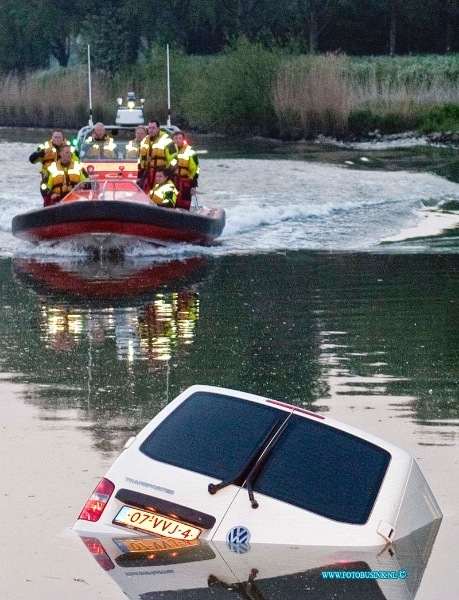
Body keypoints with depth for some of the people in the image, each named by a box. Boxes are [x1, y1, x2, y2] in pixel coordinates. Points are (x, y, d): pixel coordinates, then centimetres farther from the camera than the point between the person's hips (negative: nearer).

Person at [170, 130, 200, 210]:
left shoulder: (190, 152, -1)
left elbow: (195, 170, -4)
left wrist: (194, 185, -9)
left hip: (184, 184, -5)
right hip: (170, 183, 5)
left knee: (183, 207, -8)